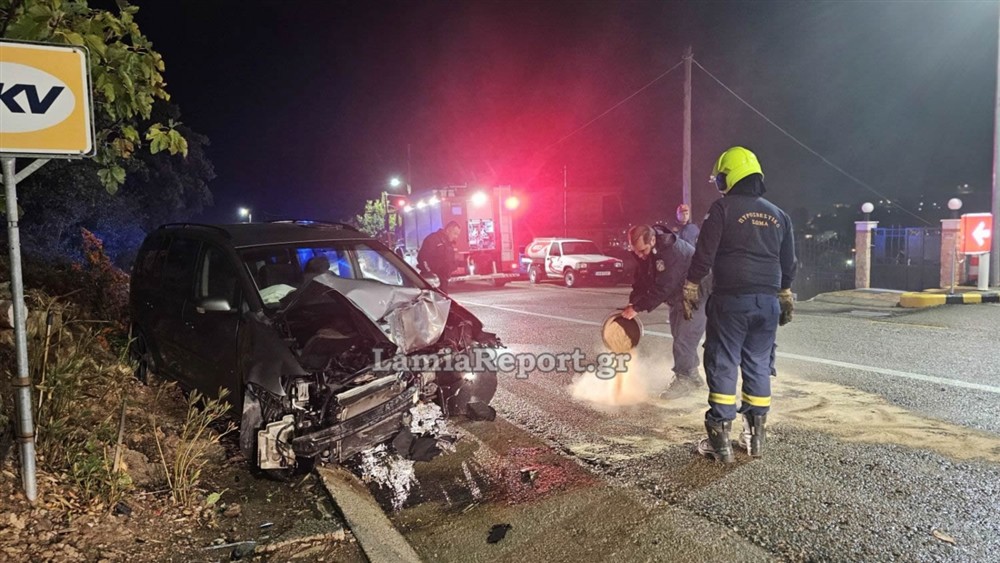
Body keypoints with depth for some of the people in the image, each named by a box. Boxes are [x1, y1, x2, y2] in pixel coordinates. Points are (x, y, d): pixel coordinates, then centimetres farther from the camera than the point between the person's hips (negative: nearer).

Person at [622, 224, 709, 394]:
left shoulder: (671, 251, -35)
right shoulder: (645, 252, -8)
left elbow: (662, 288, -35)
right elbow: (641, 280, 0)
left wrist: (637, 308, -30)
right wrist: (632, 303, -12)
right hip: (677, 296, 9)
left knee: (685, 337, -12)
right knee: (678, 334, 14)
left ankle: (683, 378, 0)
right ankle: (692, 375, 27)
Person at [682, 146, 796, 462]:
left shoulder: (723, 208, -4)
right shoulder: (778, 215, 15)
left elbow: (704, 254, -10)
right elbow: (788, 264, 20)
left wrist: (690, 290, -3)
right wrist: (786, 299, 28)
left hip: (731, 300, -6)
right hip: (768, 301, 6)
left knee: (722, 367, -1)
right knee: (759, 367, 13)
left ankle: (720, 440, 1)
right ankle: (757, 437, 19)